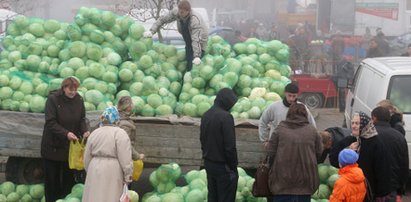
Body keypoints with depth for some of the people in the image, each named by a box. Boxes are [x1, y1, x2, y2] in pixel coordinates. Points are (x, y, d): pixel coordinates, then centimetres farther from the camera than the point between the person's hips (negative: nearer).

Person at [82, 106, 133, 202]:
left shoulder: (94, 133, 10)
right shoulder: (120, 133, -8)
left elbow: (87, 158, 15)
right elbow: (125, 158, -13)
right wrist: (128, 176, -7)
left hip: (94, 170, 5)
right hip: (112, 172, -5)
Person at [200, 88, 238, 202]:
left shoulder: (206, 115, 7)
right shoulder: (226, 117, -19)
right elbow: (230, 145, -20)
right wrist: (233, 166, -11)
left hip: (208, 163, 8)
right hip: (223, 166, -8)